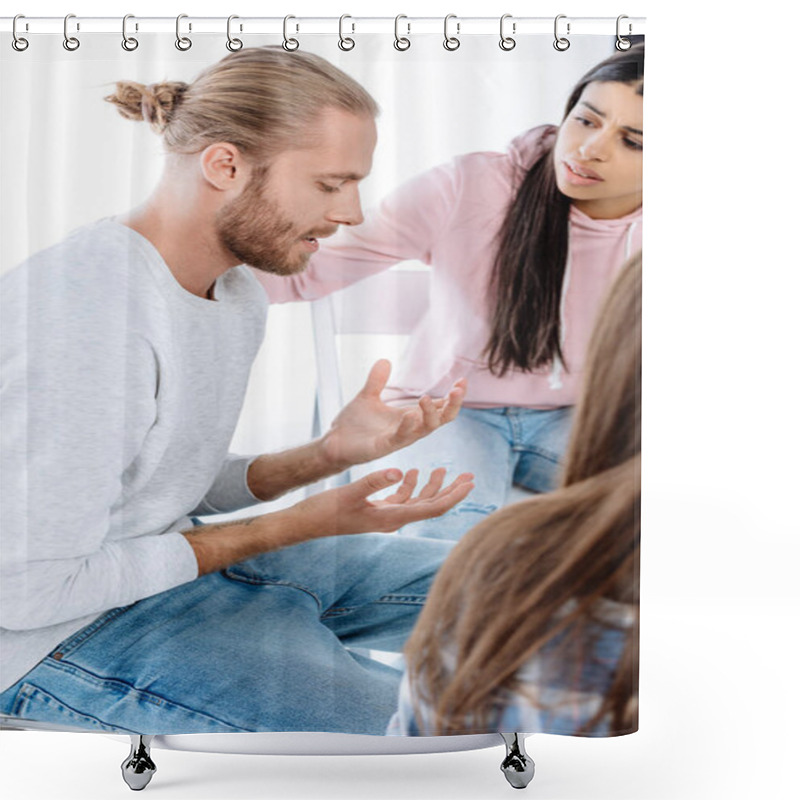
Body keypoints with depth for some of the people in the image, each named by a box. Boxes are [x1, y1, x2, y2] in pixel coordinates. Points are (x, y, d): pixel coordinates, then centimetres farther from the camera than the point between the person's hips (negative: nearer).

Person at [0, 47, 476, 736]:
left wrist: (330, 454, -9)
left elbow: (192, 483, 10)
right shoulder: (80, 305, -27)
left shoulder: (241, 294, 3)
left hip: (177, 554, 9)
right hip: (55, 634, -8)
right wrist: (298, 525, -20)